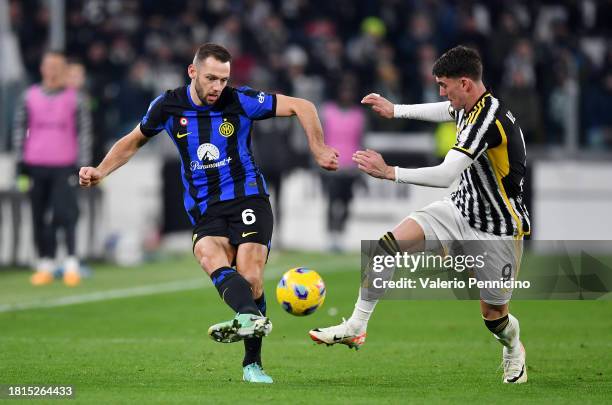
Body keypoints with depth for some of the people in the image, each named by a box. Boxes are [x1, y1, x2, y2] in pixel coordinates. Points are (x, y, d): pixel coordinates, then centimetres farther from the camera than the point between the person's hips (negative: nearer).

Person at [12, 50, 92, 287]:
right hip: (36, 165, 3)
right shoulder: (30, 97, 8)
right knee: (40, 217, 4)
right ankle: (45, 265, 10)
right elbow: (19, 128, 11)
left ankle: (72, 265, -11)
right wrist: (20, 163, 6)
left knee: (65, 213, -12)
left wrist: (82, 165, -2)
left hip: (64, 167, -3)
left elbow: (84, 132, 4)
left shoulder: (75, 98, 3)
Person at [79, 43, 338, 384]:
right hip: (205, 212, 2)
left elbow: (301, 107, -3)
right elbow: (134, 141, 18)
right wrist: (100, 172, 8)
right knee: (210, 256, -31)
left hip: (248, 198, -2)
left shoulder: (240, 101, -7)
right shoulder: (168, 106, 2)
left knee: (250, 277, -16)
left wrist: (319, 151, -7)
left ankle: (253, 364, -1)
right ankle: (253, 319, -58)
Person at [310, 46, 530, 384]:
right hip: (462, 210, 8)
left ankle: (513, 349, 42)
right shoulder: (468, 106, -4)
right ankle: (355, 327, -7)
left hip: (498, 232, -8)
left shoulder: (487, 119, -31)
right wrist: (395, 110, 26)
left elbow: (445, 176, -37)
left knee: (493, 315, 5)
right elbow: (446, 111, 25)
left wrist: (389, 172, -36)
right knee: (389, 243, -13)